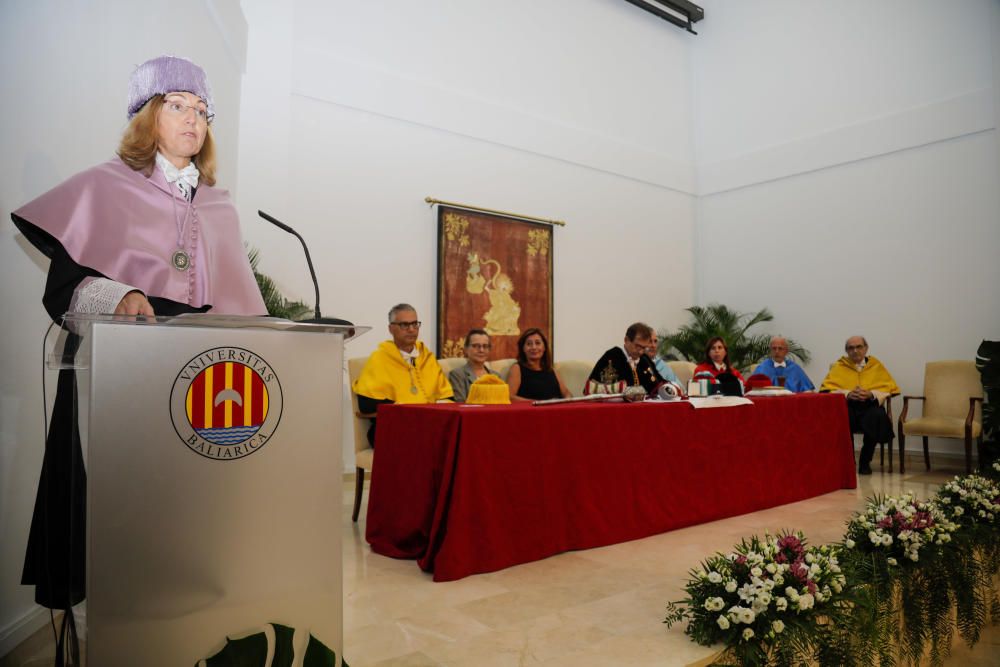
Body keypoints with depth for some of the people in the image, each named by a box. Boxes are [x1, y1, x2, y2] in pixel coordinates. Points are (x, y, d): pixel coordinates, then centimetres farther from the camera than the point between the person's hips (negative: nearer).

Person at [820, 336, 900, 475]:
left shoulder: (876, 365, 18)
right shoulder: (839, 366, 14)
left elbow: (889, 387, 7)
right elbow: (827, 387, 2)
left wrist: (871, 394, -13)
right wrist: (847, 393, -16)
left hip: (870, 406, 1)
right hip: (846, 405, -1)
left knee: (877, 416, -34)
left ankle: (865, 461, -13)